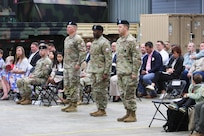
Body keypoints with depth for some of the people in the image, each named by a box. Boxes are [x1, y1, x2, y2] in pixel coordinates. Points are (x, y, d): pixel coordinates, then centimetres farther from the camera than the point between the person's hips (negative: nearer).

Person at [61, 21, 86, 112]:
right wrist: (64, 63, 18)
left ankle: (74, 105, -2)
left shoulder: (78, 39, -11)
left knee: (73, 86, -7)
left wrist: (78, 63, -20)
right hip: (66, 65, 9)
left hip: (74, 66, -9)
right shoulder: (66, 39, 18)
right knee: (66, 86, 10)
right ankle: (70, 103, 17)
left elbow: (83, 52, -16)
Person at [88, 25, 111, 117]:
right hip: (93, 71, 9)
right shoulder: (94, 42, 17)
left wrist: (106, 73, -20)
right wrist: (91, 70, 18)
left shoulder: (104, 42, -12)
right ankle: (99, 108, 16)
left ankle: (102, 110, 0)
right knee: (94, 90, 10)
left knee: (101, 90, -6)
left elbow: (108, 59, -16)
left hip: (101, 72, -9)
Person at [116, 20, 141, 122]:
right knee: (123, 94, 12)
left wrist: (134, 72, -18)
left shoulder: (131, 41, -13)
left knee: (129, 94, -5)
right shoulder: (119, 41, 15)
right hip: (120, 73, 9)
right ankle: (128, 113, 20)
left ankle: (133, 115, 2)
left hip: (129, 73, -9)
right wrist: (117, 70, 18)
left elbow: (137, 58, -16)